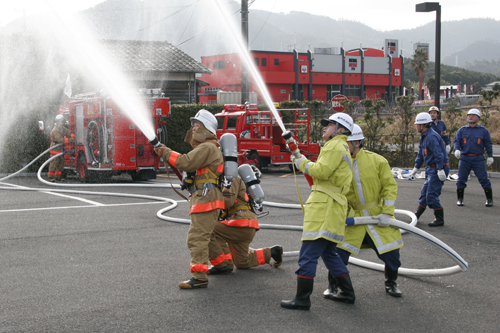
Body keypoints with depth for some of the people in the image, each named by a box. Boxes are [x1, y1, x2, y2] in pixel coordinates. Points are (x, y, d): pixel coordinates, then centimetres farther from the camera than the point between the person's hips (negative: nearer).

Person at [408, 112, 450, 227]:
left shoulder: (432, 137, -19)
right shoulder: (424, 137, 15)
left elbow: (438, 154, -26)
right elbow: (421, 154, 24)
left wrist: (440, 169, -30)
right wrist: (416, 168, 27)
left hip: (437, 170, -10)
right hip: (431, 169, 10)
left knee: (431, 195, -9)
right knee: (424, 192, 18)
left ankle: (440, 219, -1)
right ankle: (417, 215, 29)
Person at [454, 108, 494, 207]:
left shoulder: (483, 130, 6)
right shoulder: (462, 130, 9)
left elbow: (488, 144, 8)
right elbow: (457, 141, 5)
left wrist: (490, 156, 3)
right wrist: (457, 150, -15)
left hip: (478, 159, -1)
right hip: (464, 158, 2)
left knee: (483, 179, -4)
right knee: (461, 179, 2)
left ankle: (489, 199, 5)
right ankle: (460, 199, 14)